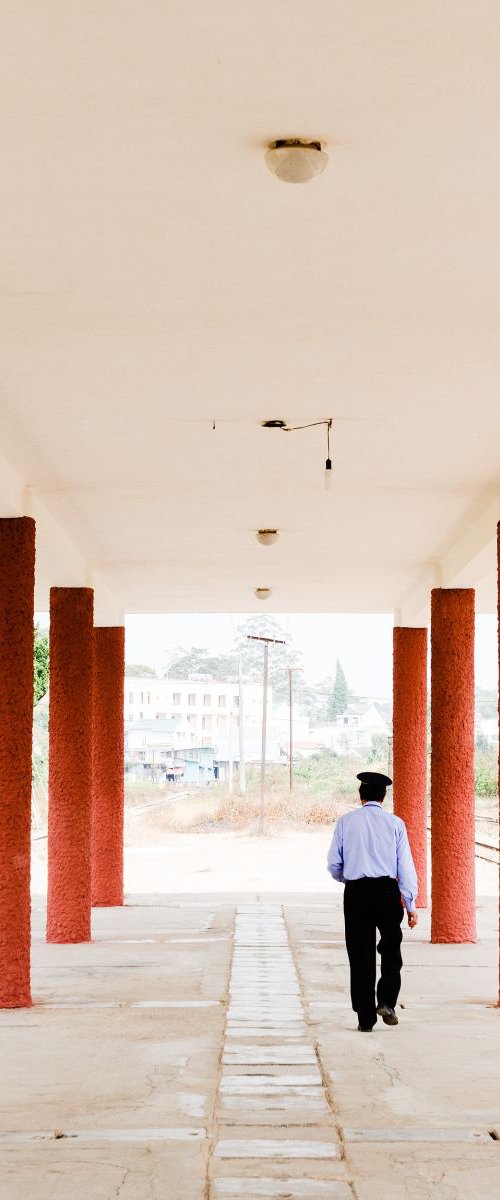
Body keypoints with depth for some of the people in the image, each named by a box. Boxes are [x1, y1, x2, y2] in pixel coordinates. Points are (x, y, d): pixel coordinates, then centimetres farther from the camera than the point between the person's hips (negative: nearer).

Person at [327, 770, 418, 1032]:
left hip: (356, 892, 1)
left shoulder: (345, 822, 3)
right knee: (391, 949, 19)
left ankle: (365, 1018, 9)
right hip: (387, 891, 0)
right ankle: (386, 1002, 2)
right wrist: (411, 905, 1)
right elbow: (405, 866, -2)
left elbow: (333, 865, 4)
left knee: (361, 954, 7)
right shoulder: (395, 823, 1)